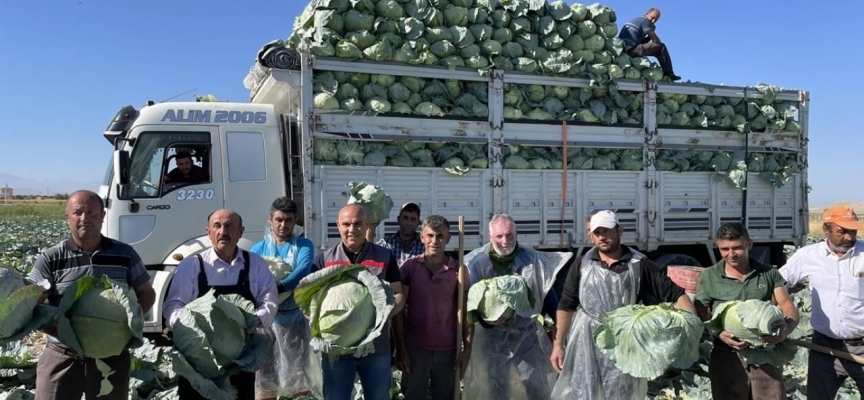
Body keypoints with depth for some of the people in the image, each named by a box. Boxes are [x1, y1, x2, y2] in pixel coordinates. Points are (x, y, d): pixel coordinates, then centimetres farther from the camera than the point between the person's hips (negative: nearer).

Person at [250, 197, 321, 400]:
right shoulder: (258, 249, 7)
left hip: (295, 317, -1)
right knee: (265, 375, 6)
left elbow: (303, 270, -18)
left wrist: (278, 287, -34)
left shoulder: (304, 245, 1)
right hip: (267, 319, 1)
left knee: (298, 374, 6)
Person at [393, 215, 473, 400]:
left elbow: (466, 312, 2)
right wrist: (400, 348, -5)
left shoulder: (459, 270, -1)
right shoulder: (409, 267, -3)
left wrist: (467, 349, -4)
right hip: (415, 347, 0)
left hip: (448, 349, 1)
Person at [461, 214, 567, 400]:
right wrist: (484, 318, -23)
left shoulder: (532, 259, -6)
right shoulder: (475, 262, -12)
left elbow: (547, 292, 2)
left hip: (527, 334, 1)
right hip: (492, 337, -1)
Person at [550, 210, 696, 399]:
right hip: (586, 340, 1)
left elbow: (676, 294, -3)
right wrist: (558, 343, 1)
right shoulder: (582, 264, 3)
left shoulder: (640, 264, -2)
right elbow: (566, 305, 5)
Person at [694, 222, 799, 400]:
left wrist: (785, 330, -24)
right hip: (727, 358, -1)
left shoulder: (769, 274, 5)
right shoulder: (708, 277, 1)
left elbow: (789, 308, -1)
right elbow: (700, 316, 0)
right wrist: (719, 334, -22)